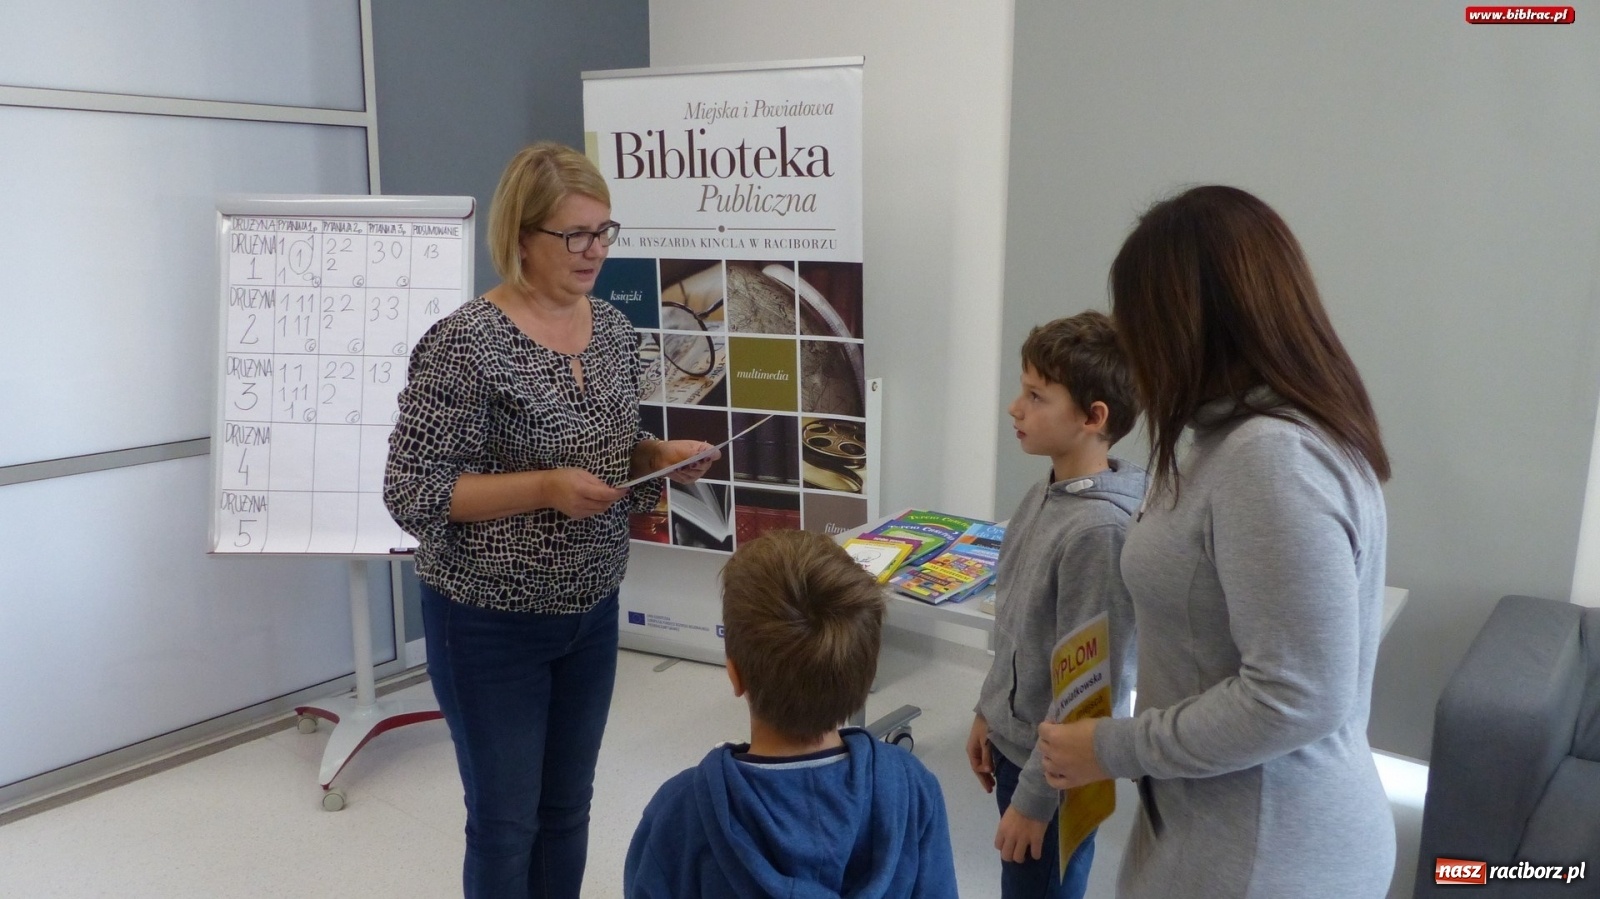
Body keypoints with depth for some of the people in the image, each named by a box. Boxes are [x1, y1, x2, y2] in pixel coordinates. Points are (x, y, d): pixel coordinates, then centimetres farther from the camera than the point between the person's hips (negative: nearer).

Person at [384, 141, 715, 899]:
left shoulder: (613, 328, 2)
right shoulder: (464, 345, -19)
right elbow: (412, 494, -19)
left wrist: (661, 456, -8)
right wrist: (544, 489, -27)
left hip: (591, 612, 6)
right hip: (492, 624, -6)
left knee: (567, 810, 19)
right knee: (506, 822, 10)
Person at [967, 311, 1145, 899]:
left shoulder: (1100, 528, -26)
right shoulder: (1044, 494, -1)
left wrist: (1034, 799, -16)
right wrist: (988, 714, 16)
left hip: (1055, 765, -7)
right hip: (1013, 741, 8)